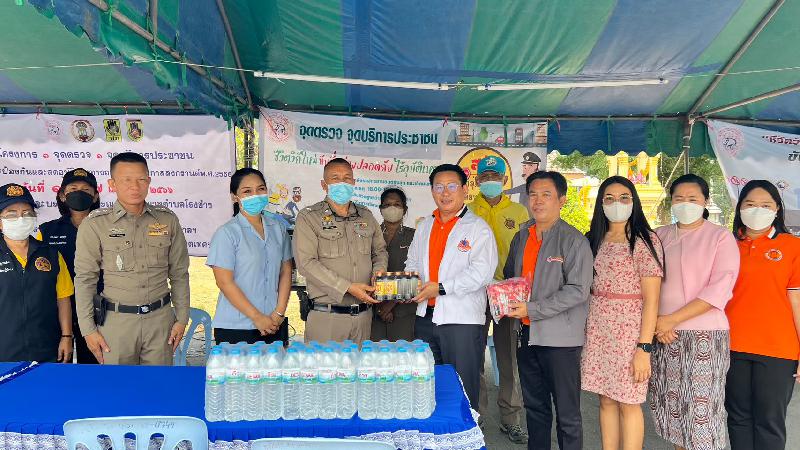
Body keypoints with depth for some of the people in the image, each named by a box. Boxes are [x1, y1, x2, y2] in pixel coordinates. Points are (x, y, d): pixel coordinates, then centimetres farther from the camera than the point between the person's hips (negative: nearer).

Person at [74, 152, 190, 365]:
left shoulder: (167, 220, 5)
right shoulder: (95, 224, -2)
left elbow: (179, 274, 9)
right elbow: (85, 279, 0)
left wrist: (182, 318, 6)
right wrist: (88, 329, -3)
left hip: (160, 318, 2)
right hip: (116, 321, -2)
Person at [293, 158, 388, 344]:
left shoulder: (366, 216, 13)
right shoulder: (309, 217, -3)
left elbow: (380, 251, 24)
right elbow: (306, 263, -13)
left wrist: (379, 271, 0)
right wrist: (348, 288, -18)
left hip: (363, 314, 5)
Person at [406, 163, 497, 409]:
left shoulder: (478, 228, -6)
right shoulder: (424, 226, 15)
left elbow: (481, 273, -17)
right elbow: (412, 263, 22)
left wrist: (441, 287, -20)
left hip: (462, 320, -6)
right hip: (425, 317, 6)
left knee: (462, 393, 2)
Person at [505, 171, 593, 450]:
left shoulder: (574, 241, -10)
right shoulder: (521, 237, 10)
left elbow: (577, 291, -17)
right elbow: (509, 276, 22)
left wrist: (532, 310, -20)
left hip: (560, 339, -6)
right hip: (526, 334, 6)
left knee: (567, 414, 5)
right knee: (534, 407, 19)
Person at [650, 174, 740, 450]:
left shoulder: (721, 237, -1)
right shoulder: (659, 236, 10)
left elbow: (720, 289, -11)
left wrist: (672, 319, -15)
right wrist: (656, 323, -8)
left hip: (705, 334, -3)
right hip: (663, 335, 4)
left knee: (702, 409, -2)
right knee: (671, 405, 9)